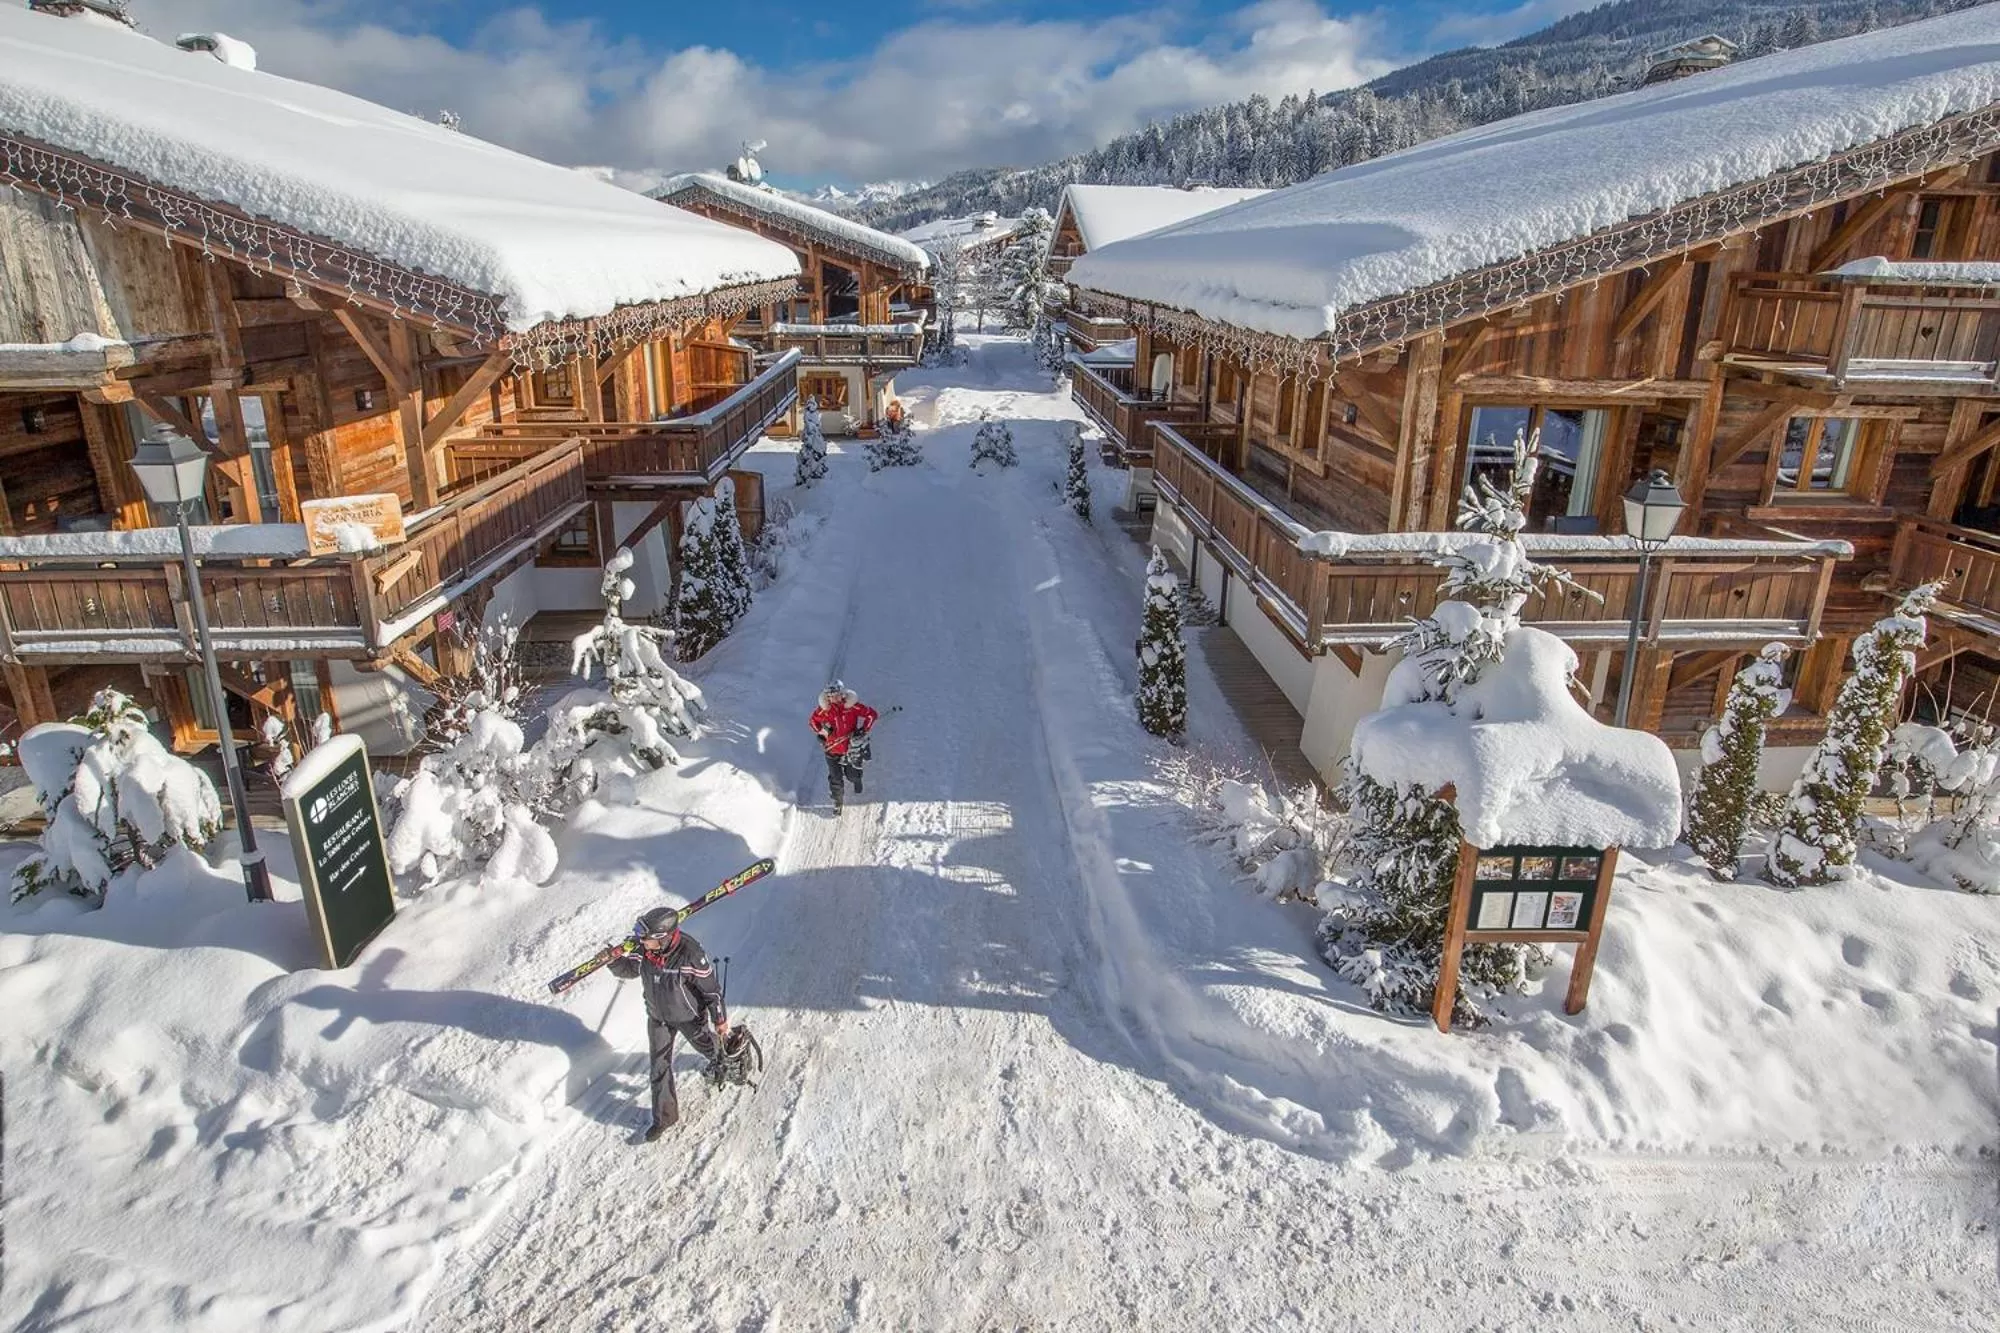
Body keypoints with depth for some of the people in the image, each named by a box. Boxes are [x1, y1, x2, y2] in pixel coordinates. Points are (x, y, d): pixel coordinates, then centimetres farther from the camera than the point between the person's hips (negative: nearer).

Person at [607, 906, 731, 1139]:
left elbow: (710, 987, -25)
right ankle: (664, 1116, 29)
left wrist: (720, 1019, -14)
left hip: (689, 1016, -4)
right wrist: (615, 960, -26)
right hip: (657, 1016, 4)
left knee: (705, 1045, 24)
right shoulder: (642, 948, -24)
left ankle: (726, 1053, 60)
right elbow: (629, 969, -3)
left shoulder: (690, 954, -38)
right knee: (659, 1067, 11)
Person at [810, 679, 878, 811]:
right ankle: (838, 801, 32)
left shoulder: (851, 705, -17)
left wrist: (863, 730, -17)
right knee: (836, 779, 6)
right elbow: (814, 721, 6)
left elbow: (871, 714, -10)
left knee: (852, 775, 13)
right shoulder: (824, 709, -12)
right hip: (833, 749, 1)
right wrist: (822, 730, -11)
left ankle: (857, 780, 52)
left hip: (851, 746, -1)